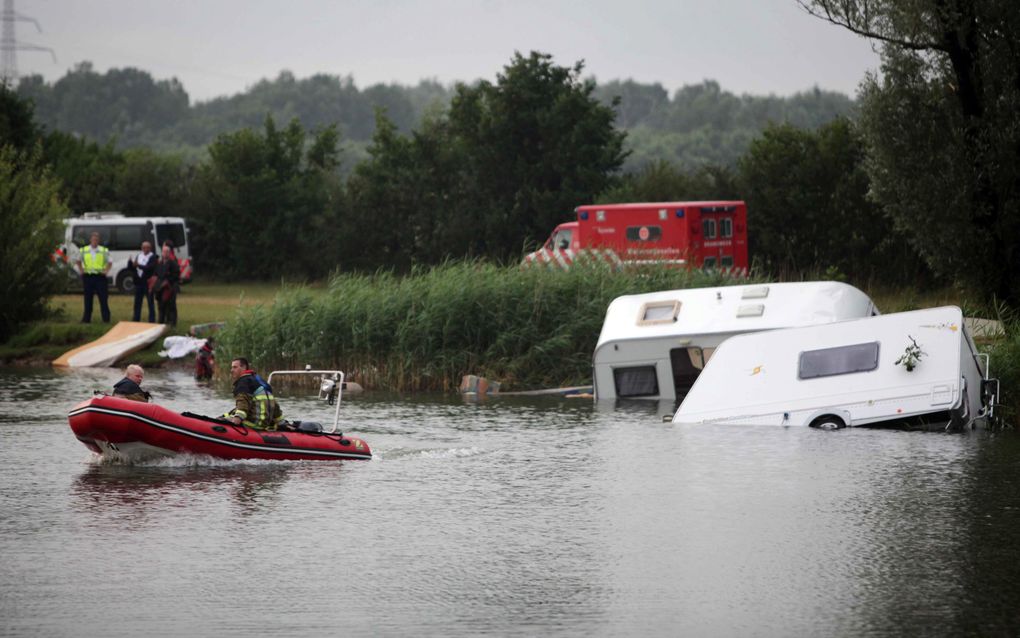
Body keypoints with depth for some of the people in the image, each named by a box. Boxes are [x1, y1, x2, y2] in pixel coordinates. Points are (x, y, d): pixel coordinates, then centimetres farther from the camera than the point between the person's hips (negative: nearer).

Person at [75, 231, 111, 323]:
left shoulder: (104, 251, 6)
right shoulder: (84, 250, 9)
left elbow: (109, 262, 12)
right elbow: (78, 261, 21)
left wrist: (106, 270, -5)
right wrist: (81, 270, 6)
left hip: (100, 277, -1)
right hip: (87, 276, 1)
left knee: (103, 298, -5)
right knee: (88, 299, 4)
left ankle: (106, 319, -3)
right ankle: (86, 318, 11)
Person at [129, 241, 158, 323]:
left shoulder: (153, 257, -7)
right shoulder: (138, 256, 12)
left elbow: (150, 267, -21)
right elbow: (131, 267, 11)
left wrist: (139, 265, -29)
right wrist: (130, 263, -11)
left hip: (148, 282, -6)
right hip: (139, 282, 6)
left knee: (150, 303, 0)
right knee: (137, 302, 11)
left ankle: (152, 320, 3)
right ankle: (136, 319, 19)